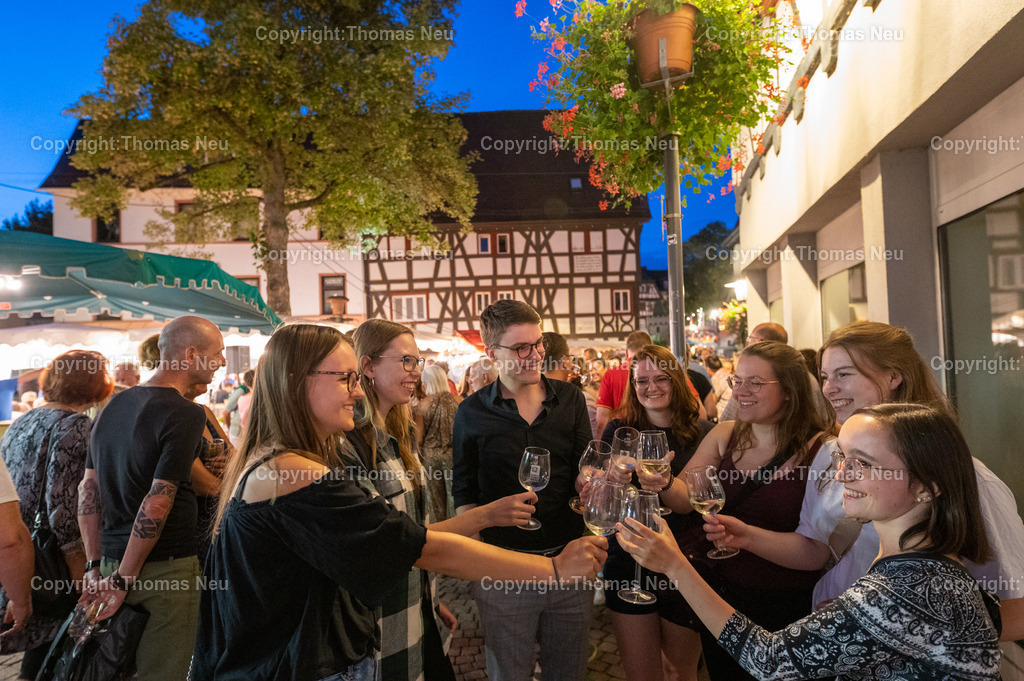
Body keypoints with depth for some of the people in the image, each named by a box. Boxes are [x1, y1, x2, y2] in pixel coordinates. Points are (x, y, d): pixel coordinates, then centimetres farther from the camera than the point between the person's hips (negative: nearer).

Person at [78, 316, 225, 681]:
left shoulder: (115, 405, 7)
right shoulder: (186, 414, -17)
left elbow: (88, 487, 9)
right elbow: (157, 503, -21)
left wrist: (95, 565, 12)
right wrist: (123, 580, -12)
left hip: (112, 560, 8)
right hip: (166, 568, -8)